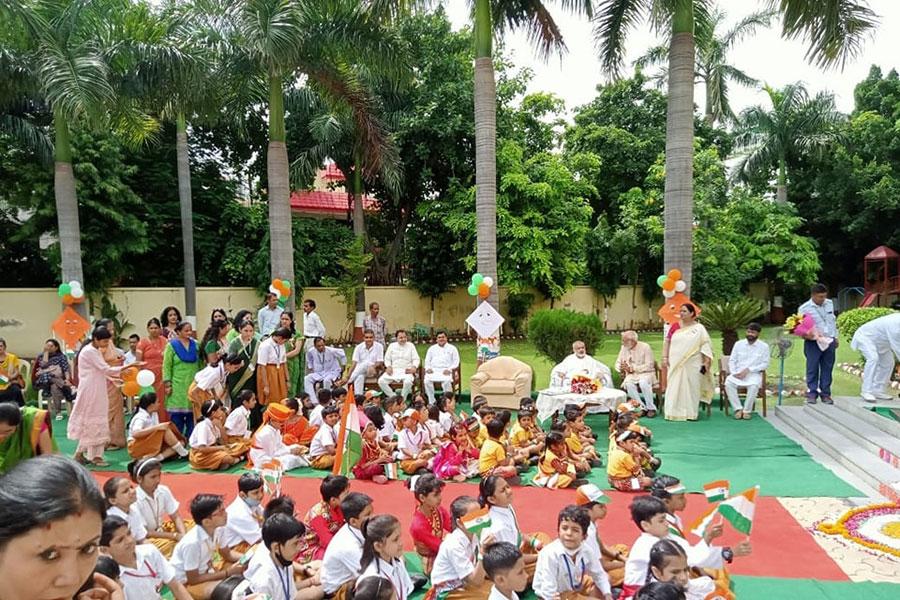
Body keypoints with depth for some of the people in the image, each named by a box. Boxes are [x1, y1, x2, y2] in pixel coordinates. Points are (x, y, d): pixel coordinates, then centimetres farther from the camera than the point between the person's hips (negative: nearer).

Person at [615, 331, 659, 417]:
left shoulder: (645, 347, -9)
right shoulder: (624, 348, 5)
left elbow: (649, 366, -15)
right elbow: (618, 363, 12)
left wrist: (632, 368, -20)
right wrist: (621, 368, -13)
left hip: (645, 373, -3)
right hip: (631, 375, 3)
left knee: (643, 383, -37)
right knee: (628, 384, -31)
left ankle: (651, 408, -20)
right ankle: (642, 408, -20)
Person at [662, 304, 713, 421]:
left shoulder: (699, 328, 1)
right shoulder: (675, 326, 7)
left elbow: (705, 345, -2)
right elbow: (667, 342, 9)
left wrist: (707, 361, -9)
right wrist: (665, 358, 1)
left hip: (692, 365, -2)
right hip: (676, 364, 2)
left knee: (691, 388, 2)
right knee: (674, 388, 0)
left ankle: (691, 414, 9)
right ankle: (674, 413, 4)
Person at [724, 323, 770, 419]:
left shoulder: (764, 346, 3)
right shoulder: (738, 344, 9)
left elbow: (765, 364, -1)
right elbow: (732, 360, 9)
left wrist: (748, 369, -13)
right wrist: (733, 372, -10)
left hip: (754, 374, -2)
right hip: (737, 373, 2)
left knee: (754, 385, -36)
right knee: (728, 383, -30)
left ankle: (747, 410, -21)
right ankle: (738, 408, -21)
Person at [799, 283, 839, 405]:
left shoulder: (830, 303, 9)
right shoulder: (804, 308, -8)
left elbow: (833, 320, 21)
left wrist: (835, 337, 21)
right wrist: (807, 334, -26)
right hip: (813, 343, -5)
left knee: (827, 369, 8)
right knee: (812, 369, -1)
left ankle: (825, 394, 15)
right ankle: (812, 394, 7)